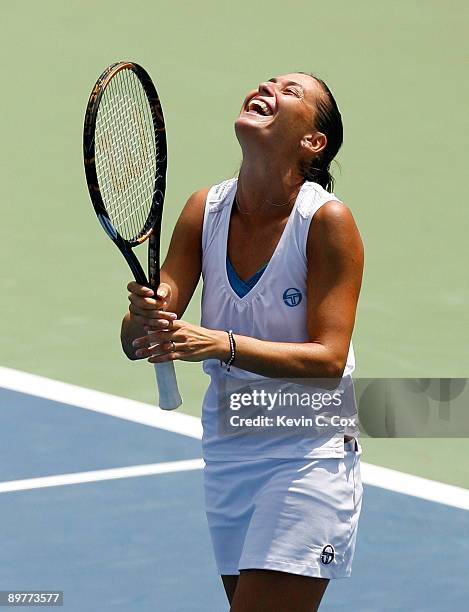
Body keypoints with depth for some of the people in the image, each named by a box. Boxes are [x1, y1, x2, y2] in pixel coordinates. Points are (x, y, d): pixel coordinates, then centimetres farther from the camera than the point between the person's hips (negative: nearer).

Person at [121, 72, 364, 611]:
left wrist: (223, 344, -33)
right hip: (226, 449, 5)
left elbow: (328, 360, -20)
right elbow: (135, 342, -3)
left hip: (308, 453, -5)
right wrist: (145, 319, -27)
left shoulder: (328, 221, -16)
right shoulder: (205, 209, -2)